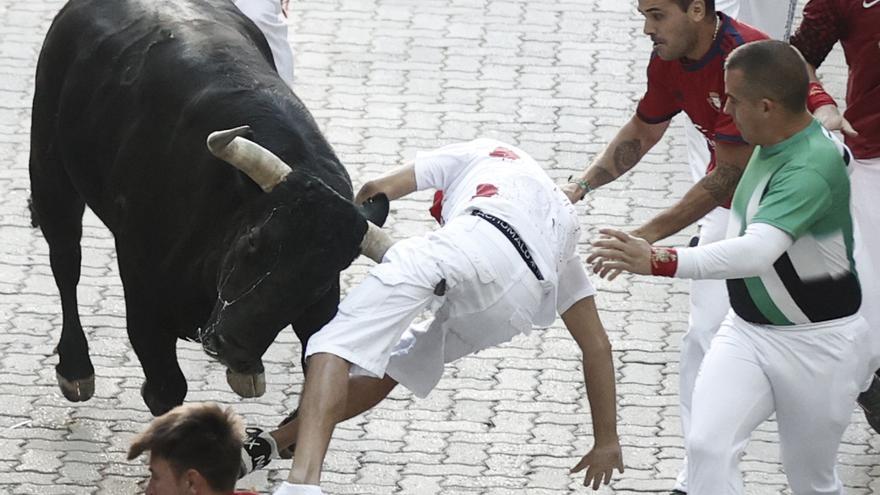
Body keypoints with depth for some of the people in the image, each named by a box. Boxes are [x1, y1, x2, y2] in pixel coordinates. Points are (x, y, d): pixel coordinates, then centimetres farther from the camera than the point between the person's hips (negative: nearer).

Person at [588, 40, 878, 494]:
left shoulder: (812, 168, -30)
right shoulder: (771, 145, -3)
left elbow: (758, 251, -44)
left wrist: (657, 262, -54)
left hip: (817, 346, -7)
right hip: (746, 332, 7)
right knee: (707, 448, -14)